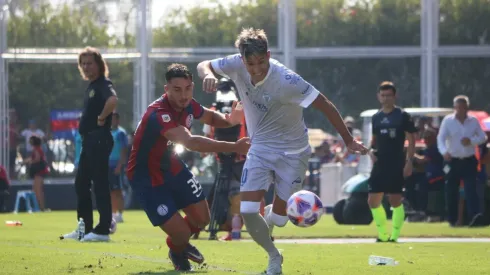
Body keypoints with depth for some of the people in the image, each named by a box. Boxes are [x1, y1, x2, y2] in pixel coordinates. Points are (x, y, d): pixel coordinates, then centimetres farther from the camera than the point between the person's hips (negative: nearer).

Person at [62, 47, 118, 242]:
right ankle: (85, 228, 19)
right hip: (88, 140, 11)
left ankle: (102, 230, -8)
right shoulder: (91, 86, 18)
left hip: (99, 139, -11)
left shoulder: (103, 84, -12)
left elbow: (113, 101, -34)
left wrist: (102, 118, -20)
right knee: (81, 183, 13)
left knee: (100, 184, -9)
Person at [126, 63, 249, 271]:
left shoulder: (187, 105, -11)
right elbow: (191, 142, -52)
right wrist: (233, 147, -59)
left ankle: (180, 242, 46)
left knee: (202, 218, 11)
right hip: (147, 178, -8)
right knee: (180, 233, -9)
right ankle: (177, 252, 29)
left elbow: (210, 117, 13)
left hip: (172, 168, 8)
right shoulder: (158, 114, -38)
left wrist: (228, 120, -13)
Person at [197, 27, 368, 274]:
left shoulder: (286, 80, -29)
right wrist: (208, 75, -27)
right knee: (247, 211, -14)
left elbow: (326, 106, -22)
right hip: (260, 149, 3)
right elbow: (204, 65, -1)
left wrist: (349, 141, -19)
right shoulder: (237, 66, -17)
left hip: (292, 153, -3)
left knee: (279, 218, 0)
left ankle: (271, 215, 40)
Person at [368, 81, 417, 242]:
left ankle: (394, 236, 1)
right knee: (373, 200, 2)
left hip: (396, 165, -5)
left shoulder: (402, 116, -3)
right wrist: (372, 150, 1)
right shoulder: (376, 117, 12)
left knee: (395, 200, -7)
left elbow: (411, 140, -4)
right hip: (380, 164, 5)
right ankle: (383, 234, 16)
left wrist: (409, 161, -13)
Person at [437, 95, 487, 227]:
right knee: (451, 191, 4)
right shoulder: (448, 121, -3)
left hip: (469, 161, 1)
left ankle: (475, 216, -24)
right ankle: (452, 219, 16)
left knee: (471, 189, -13)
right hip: (453, 161, 0)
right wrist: (444, 151, -32)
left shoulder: (473, 121, 5)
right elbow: (441, 138, -12)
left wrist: (471, 140, -14)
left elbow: (483, 137, 7)